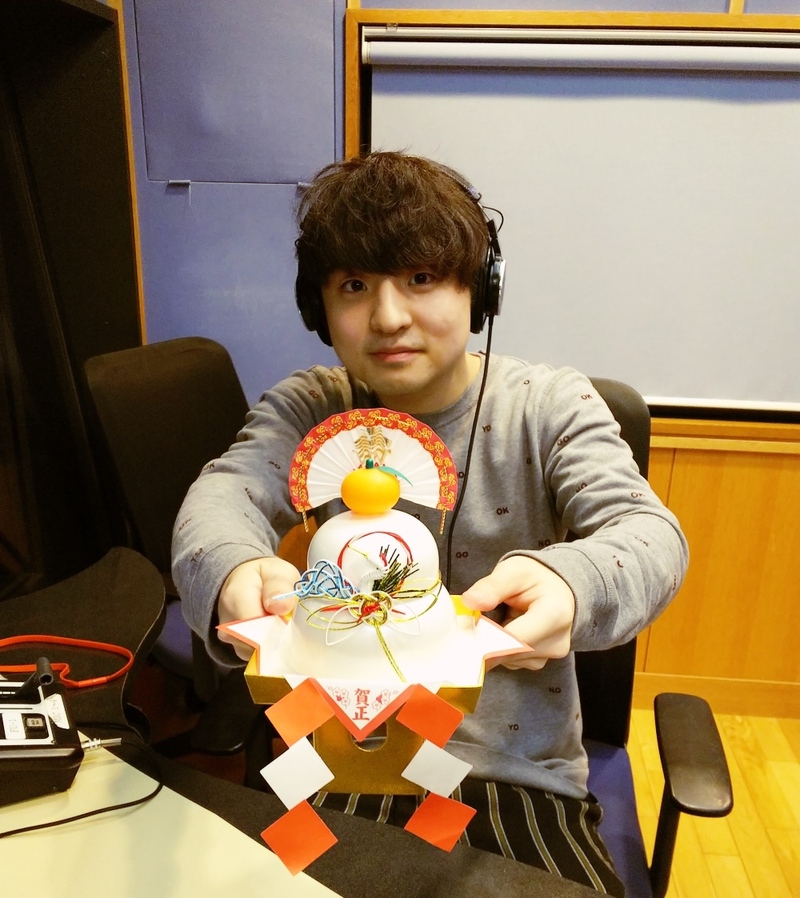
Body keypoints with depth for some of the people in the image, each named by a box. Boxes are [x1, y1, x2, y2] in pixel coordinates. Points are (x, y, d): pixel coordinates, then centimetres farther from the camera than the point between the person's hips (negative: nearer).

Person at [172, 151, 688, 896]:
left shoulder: (549, 406, -6)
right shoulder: (305, 411, -1)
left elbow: (648, 532, -17)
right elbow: (224, 494, -17)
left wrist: (572, 584, -42)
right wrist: (235, 570, -43)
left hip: (516, 771, 0)